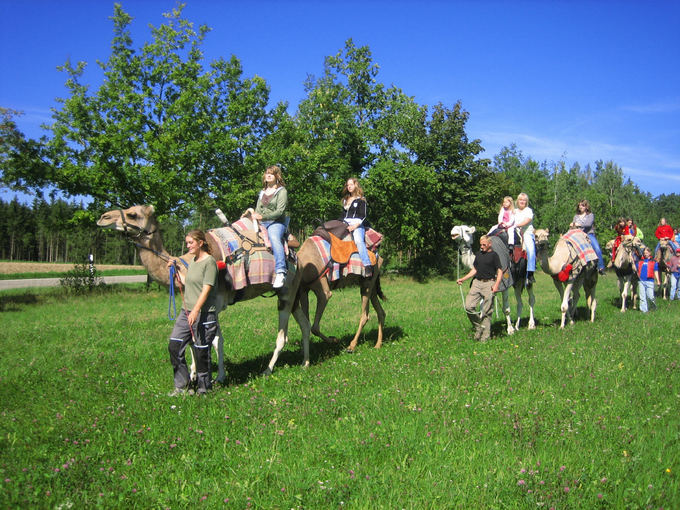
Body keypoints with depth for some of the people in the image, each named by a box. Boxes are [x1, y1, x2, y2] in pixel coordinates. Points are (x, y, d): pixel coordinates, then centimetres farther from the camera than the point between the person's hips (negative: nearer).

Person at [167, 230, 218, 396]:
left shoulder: (209, 262, -10)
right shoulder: (192, 261, 15)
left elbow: (206, 289, -16)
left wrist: (196, 311, -22)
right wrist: (175, 271, 11)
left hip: (204, 313, -8)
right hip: (186, 311, 8)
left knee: (201, 351, 0)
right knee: (174, 345, 3)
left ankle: (204, 387, 17)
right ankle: (181, 385, 15)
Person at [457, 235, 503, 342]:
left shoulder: (494, 255, 0)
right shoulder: (478, 254, 16)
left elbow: (500, 271, -4)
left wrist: (496, 285, -17)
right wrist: (462, 279, 13)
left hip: (489, 283, -5)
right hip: (477, 282, 5)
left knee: (486, 311, -2)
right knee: (468, 306, -8)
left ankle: (485, 335, 6)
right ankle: (478, 327, 11)